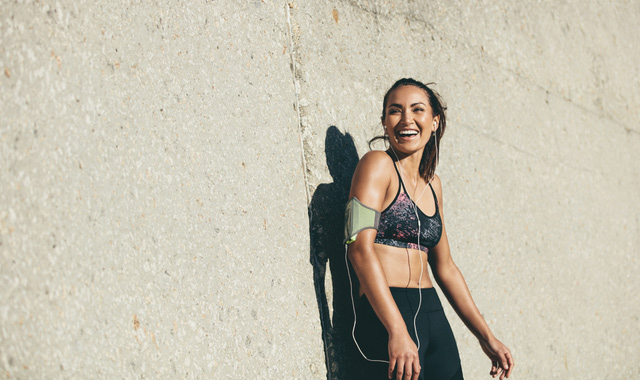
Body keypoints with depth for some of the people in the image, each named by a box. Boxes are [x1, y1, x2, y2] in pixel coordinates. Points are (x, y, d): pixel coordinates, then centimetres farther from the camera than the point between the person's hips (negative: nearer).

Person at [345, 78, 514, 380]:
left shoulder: (433, 184, 16)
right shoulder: (378, 165, -4)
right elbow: (360, 247, -16)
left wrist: (487, 338, 19)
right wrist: (397, 331, -25)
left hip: (431, 310, 7)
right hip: (384, 315, -7)